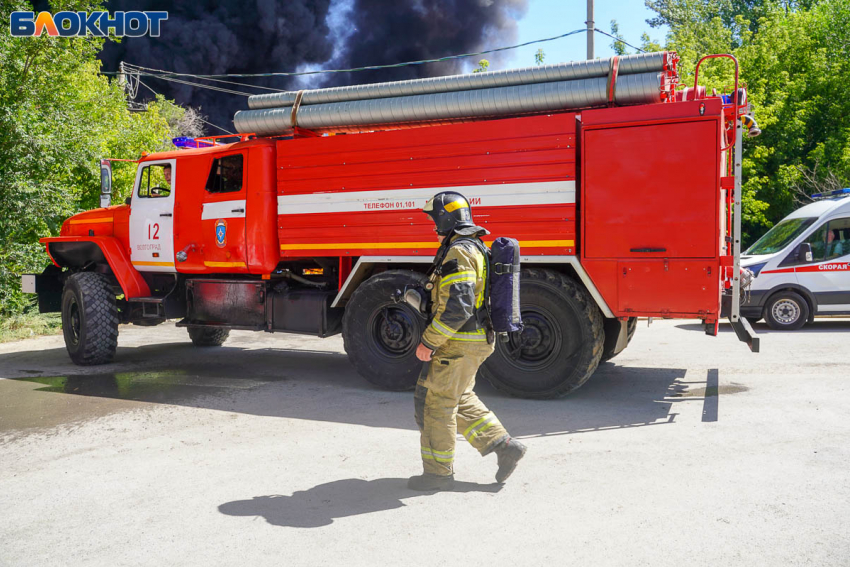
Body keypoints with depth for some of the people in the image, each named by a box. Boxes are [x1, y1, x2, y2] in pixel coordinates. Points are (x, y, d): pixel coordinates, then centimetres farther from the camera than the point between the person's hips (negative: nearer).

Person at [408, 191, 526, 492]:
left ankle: (438, 472, 14)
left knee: (435, 402, 2)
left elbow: (456, 308, -27)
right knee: (460, 400, 21)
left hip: (459, 344, -10)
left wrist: (428, 342, -19)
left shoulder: (458, 253, -19)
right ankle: (504, 445, 20)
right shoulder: (475, 247, 14)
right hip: (475, 341, 10)